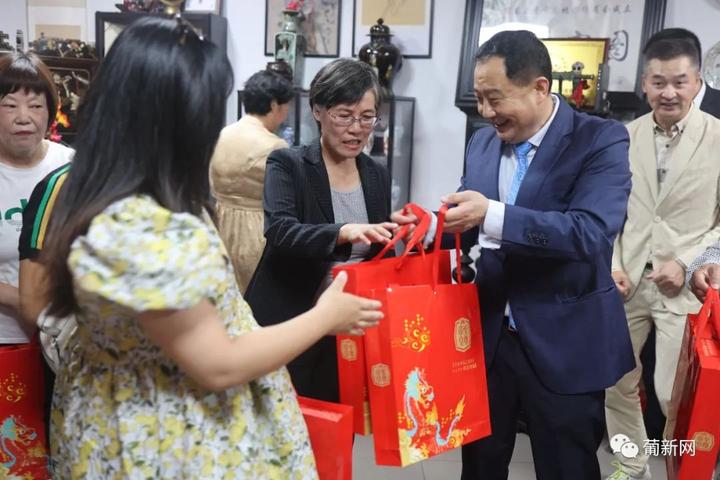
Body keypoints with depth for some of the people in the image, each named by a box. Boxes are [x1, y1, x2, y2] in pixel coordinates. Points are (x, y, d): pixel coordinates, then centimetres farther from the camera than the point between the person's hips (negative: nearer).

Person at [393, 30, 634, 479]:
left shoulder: (601, 140, -14)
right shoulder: (482, 142, 5)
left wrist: (493, 215, -35)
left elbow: (591, 232, -28)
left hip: (565, 344, -5)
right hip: (488, 334, 6)